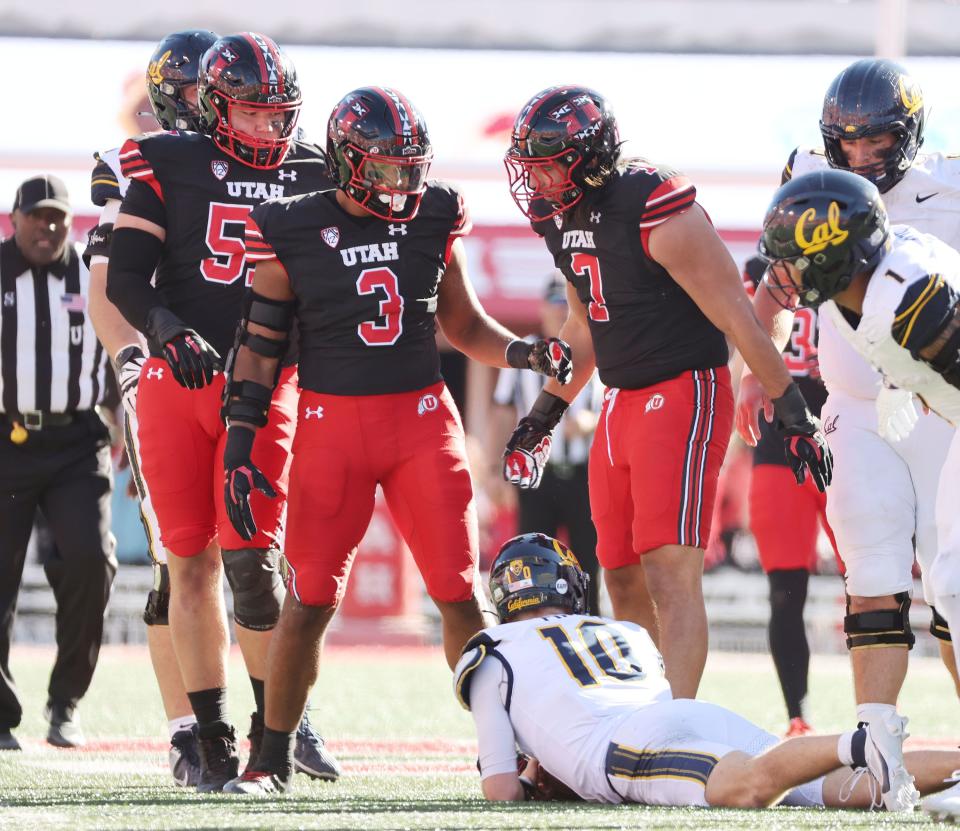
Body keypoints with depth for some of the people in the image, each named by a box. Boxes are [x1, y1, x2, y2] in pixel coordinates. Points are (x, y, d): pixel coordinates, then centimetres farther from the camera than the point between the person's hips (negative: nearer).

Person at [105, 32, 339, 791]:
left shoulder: (314, 180, 8)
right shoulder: (170, 167, 2)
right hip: (176, 386, 0)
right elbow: (125, 277, -2)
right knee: (192, 561, 2)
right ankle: (212, 737, 10)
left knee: (251, 557, -12)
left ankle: (279, 721, 3)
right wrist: (168, 330, -20)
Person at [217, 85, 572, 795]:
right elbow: (261, 344, 2)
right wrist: (240, 445, -3)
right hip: (330, 421, -2)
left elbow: (462, 324, 16)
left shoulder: (434, 220, 4)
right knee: (310, 601, -1)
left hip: (422, 418, 2)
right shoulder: (292, 232, -3)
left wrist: (524, 353, -3)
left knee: (460, 594, -2)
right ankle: (273, 760, 12)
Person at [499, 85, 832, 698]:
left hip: (686, 393, -9)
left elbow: (737, 317, -17)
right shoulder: (566, 219, 9)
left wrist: (794, 412, -16)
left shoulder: (657, 209, -18)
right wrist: (544, 416, 26)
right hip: (622, 406, 9)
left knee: (672, 573, -17)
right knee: (625, 581, 12)